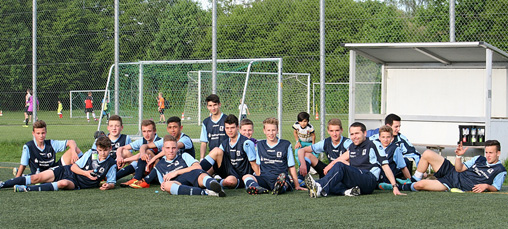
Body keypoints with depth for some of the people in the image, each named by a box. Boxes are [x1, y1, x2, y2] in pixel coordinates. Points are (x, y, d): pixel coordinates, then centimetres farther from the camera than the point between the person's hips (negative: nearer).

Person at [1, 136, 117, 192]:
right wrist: (85, 173, -14)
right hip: (66, 171, 3)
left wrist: (108, 185, -24)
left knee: (64, 183, -39)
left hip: (76, 183, -3)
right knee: (37, 178, -14)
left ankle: (27, 189, -44)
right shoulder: (91, 154, 0)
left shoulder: (111, 165, -4)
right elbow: (74, 166, 2)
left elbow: (112, 182, -1)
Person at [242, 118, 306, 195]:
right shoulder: (259, 145, 18)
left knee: (284, 182, -38)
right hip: (264, 178, 3)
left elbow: (291, 166, 11)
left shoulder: (286, 145, 10)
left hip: (279, 178, -3)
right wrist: (258, 181, 4)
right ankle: (258, 189, -56)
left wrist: (296, 185, 6)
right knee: (246, 177, -26)